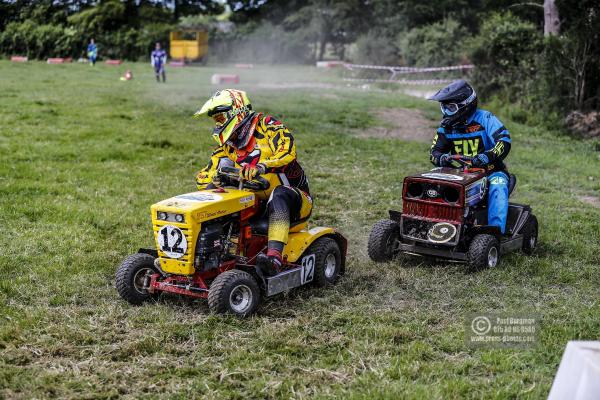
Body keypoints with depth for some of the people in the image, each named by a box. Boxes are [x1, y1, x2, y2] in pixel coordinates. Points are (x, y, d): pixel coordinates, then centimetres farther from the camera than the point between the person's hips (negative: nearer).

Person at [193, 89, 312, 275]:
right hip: (257, 203, 6)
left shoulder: (267, 125, -7)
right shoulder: (227, 148, 11)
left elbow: (287, 152, -25)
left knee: (279, 195, -39)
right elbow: (204, 176, 6)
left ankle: (274, 257, -53)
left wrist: (261, 167, -41)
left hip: (295, 199, -6)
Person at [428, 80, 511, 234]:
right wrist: (441, 158, -25)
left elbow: (504, 142, -23)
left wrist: (487, 156, -42)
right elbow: (435, 151, 1)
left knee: (497, 189, -36)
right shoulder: (447, 127, 2)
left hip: (490, 171, -4)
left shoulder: (485, 119, -13)